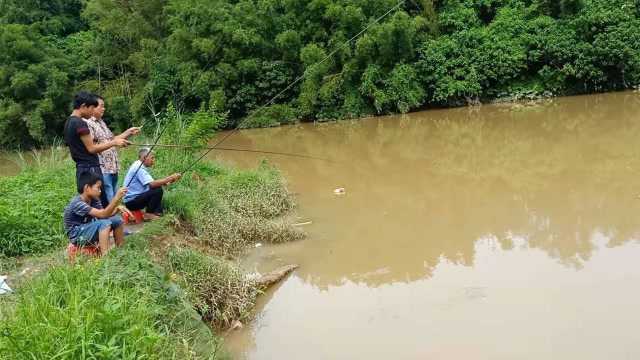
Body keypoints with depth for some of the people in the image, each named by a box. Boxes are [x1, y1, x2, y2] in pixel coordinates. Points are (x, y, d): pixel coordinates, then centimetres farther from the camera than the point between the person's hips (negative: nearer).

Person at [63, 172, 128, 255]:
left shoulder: (94, 200, 0)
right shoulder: (77, 203, -27)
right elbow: (102, 215, -34)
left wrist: (117, 209, -20)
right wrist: (116, 198, -38)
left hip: (89, 231, 9)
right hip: (77, 237, -8)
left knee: (117, 219, 0)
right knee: (105, 223, -29)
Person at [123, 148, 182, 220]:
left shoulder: (138, 166, 13)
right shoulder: (139, 168, -18)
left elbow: (151, 183, 10)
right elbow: (152, 184, -29)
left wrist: (165, 182, -4)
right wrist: (170, 178, -25)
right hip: (131, 201, -10)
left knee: (157, 186, 13)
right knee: (158, 190, -20)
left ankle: (157, 213, 6)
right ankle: (149, 214, -7)